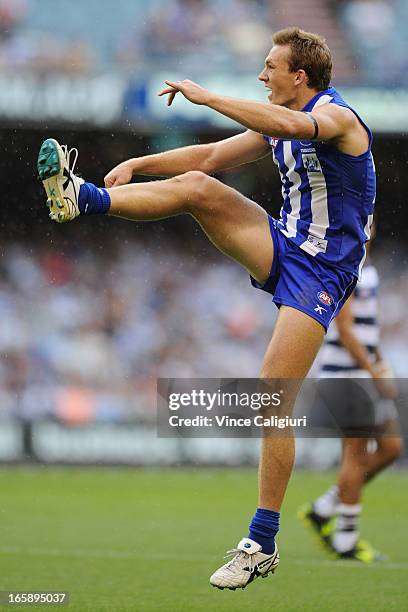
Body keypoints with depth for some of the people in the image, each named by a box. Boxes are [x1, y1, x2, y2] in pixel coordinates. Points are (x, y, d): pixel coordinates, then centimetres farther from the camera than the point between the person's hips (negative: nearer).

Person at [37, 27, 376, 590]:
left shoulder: (336, 115, -14)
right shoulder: (281, 120, 13)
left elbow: (288, 126, -36)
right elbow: (213, 157, 17)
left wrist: (208, 97, -31)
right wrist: (140, 164, 4)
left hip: (320, 272, -8)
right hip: (283, 246, 8)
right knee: (197, 187, -14)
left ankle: (262, 546, -11)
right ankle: (81, 198, -18)